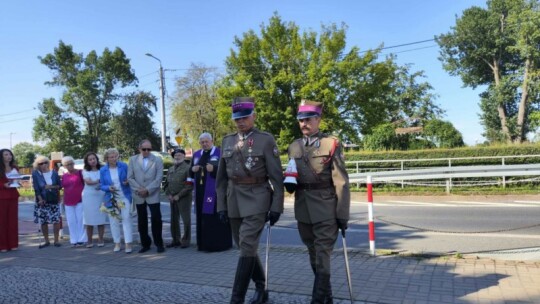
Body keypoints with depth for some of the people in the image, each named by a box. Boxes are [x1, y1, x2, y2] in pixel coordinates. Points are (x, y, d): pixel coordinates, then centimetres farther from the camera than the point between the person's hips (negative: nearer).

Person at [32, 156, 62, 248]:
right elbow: (36, 188, -8)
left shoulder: (54, 173, 4)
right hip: (42, 200, 0)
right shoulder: (35, 174, -1)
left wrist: (51, 187, -14)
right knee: (43, 221, 5)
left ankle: (56, 240, 6)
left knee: (56, 220, -3)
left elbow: (60, 185, 4)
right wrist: (40, 199, -16)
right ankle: (46, 241, 17)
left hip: (54, 200, 0)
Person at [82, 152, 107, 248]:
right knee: (89, 220, 1)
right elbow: (88, 182, -11)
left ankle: (101, 240, 10)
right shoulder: (85, 171, 5)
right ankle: (90, 241, 10)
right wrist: (100, 181, -13)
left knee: (101, 219, 1)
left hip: (101, 197, 0)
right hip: (89, 197, 0)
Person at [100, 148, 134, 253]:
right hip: (111, 198, 2)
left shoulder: (124, 166, -4)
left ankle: (128, 244, -4)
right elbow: (102, 185, 3)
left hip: (125, 197, -2)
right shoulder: (103, 170, 0)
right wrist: (108, 188, -18)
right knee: (114, 220, 8)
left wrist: (127, 182, -17)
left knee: (126, 219, -6)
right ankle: (117, 243, 19)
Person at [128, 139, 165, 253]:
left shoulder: (157, 160, 1)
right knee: (142, 221, 8)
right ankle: (145, 244, 19)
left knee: (156, 219, -7)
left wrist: (148, 190, -13)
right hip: (138, 195, 2)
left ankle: (159, 244, 6)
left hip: (153, 195, -2)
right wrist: (138, 189, -9)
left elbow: (159, 178, -6)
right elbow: (130, 177, 4)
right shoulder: (133, 160, 7)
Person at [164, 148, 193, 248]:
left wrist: (179, 195, -14)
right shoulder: (170, 169, 15)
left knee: (186, 220, -1)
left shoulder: (187, 168, -6)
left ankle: (186, 241, 8)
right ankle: (176, 240, 21)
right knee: (174, 220, 11)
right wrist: (168, 194, 2)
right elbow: (167, 183, 19)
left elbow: (190, 185, -12)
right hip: (172, 198, 7)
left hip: (184, 198, -6)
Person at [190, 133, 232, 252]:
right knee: (202, 218, 9)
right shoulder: (196, 154, 16)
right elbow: (191, 172, 19)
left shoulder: (220, 153, -4)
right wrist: (193, 169, -3)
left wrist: (214, 169, -25)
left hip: (215, 191, -6)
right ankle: (204, 243, 17)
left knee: (216, 217, -6)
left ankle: (219, 243, 2)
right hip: (200, 191, 6)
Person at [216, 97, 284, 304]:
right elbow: (222, 177, 12)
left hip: (257, 199, -5)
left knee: (247, 247, -11)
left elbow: (276, 177, -6)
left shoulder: (266, 140, -4)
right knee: (245, 247, 13)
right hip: (234, 200, 6)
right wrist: (222, 205, 8)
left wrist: (276, 207, -9)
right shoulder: (227, 141, 9)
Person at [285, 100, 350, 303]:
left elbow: (341, 182, -9)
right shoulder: (293, 147, 11)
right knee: (314, 255, 16)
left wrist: (343, 214, -12)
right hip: (303, 210, 6)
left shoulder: (331, 144, -5)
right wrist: (289, 183, -3)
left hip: (326, 210, -6)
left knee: (322, 256, -6)